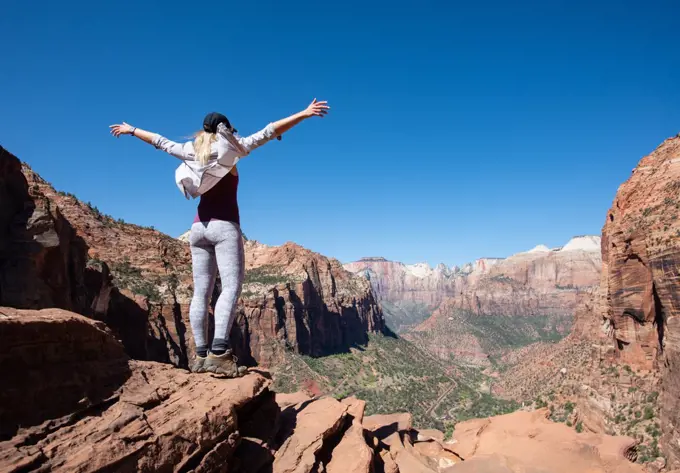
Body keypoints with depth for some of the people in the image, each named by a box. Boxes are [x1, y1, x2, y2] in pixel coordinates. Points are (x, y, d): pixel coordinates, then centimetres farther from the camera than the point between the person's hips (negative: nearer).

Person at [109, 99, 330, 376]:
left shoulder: (192, 150, 14)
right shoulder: (231, 147, 2)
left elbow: (159, 141, 26)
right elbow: (267, 133, -6)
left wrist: (130, 130, 42)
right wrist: (304, 114, -9)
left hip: (198, 227, 6)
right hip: (224, 226, -6)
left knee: (201, 292, 3)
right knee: (231, 288, -14)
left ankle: (201, 355, 2)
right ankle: (218, 353, -28)